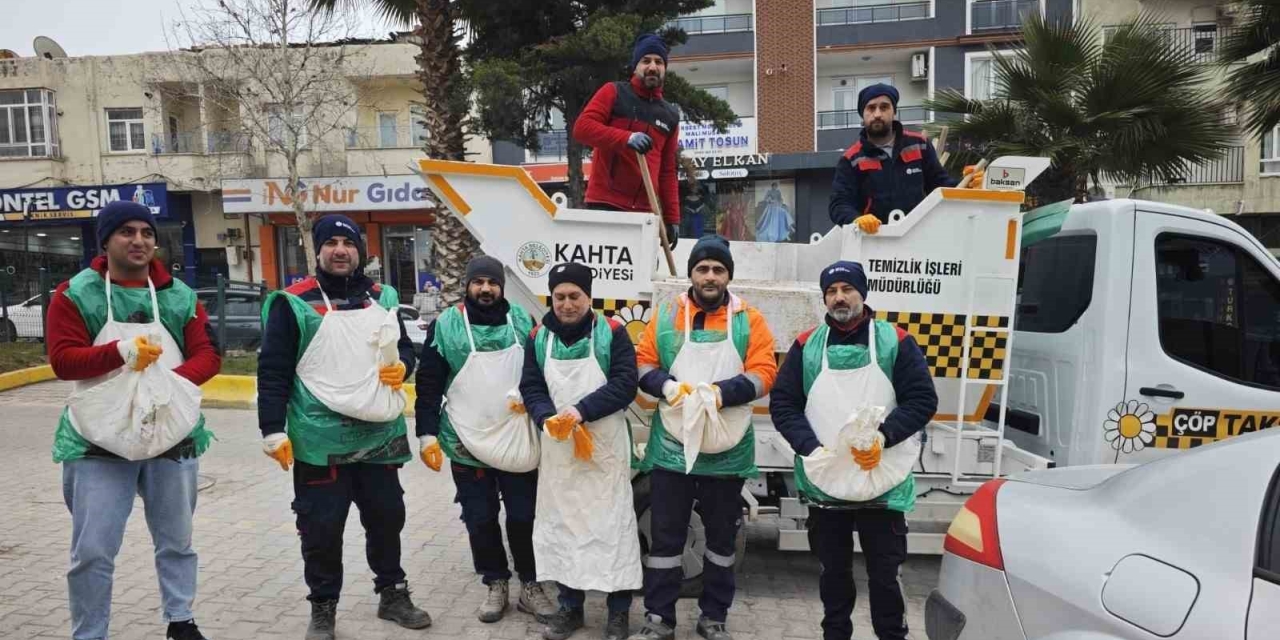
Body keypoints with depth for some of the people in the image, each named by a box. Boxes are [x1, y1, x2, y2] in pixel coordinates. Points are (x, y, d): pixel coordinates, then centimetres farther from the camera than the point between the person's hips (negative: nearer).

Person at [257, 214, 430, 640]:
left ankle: (393, 594, 32)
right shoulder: (294, 303, -6)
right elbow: (273, 371, -8)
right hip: (320, 440, -4)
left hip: (379, 435, 5)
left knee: (387, 517, 15)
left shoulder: (382, 298, 8)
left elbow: (404, 346, 19)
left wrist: (402, 365, -4)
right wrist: (273, 430, -12)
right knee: (322, 528, 5)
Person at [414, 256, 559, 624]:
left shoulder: (522, 321, 3)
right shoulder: (446, 325, -4)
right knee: (481, 521, 10)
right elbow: (429, 385, -1)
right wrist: (427, 434, -6)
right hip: (467, 444, -1)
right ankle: (496, 584, 28)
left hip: (519, 441, 1)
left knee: (524, 517, 10)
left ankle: (530, 585, 25)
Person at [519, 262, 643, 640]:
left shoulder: (612, 332, -6)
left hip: (606, 446, -3)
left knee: (612, 522, 2)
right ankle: (570, 606, 27)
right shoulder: (539, 338, 5)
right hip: (558, 447, 4)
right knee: (561, 523, 11)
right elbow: (530, 388, 3)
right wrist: (547, 417, -17)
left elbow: (626, 384, -13)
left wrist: (582, 410, -21)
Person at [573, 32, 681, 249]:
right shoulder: (614, 93, 4)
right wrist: (626, 138, -24)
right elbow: (582, 127, -9)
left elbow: (668, 172, 18)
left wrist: (672, 218, 12)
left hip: (644, 211, 5)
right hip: (605, 205, -5)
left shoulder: (670, 116, 17)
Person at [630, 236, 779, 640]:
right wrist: (667, 385, -19)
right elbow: (643, 364, 2)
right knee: (666, 535, 7)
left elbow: (764, 372, -7)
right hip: (672, 448, 0)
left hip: (727, 451, 0)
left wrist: (721, 392, -22)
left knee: (722, 536, 13)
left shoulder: (749, 319, 1)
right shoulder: (666, 316, 3)